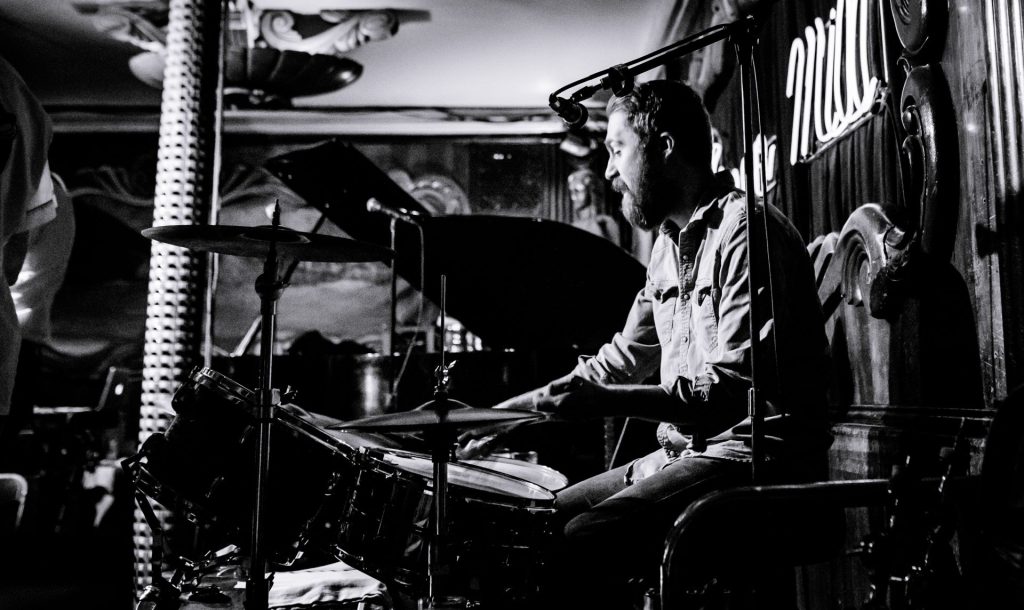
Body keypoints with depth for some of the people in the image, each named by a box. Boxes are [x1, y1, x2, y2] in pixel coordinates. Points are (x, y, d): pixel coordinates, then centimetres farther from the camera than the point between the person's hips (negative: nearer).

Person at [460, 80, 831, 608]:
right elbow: (623, 359, 18)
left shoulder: (745, 230, -14)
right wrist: (508, 411, 13)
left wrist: (608, 402, -32)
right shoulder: (669, 243, 14)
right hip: (684, 449, 9)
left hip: (756, 457, -9)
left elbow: (735, 389, -23)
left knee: (579, 548, -24)